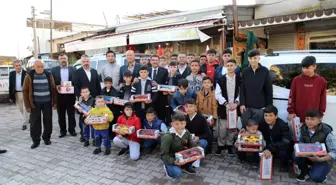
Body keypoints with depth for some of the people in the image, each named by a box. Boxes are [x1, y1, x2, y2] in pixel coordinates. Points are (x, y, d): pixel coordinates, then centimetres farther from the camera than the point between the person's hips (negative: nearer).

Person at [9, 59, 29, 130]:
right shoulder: (11, 74, 3)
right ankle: (28, 119, 39)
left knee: (25, 109, -2)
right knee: (21, 109, 16)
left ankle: (24, 124, 7)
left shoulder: (26, 73, -10)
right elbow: (10, 86, 7)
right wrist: (11, 96, 5)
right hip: (16, 94, 5)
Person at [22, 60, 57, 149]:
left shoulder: (49, 75, 2)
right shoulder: (29, 76, -2)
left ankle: (47, 138, 24)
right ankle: (36, 140, 18)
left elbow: (53, 89, 5)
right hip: (35, 103, -1)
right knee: (35, 122, 5)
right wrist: (27, 105, -5)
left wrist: (54, 102, 1)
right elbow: (25, 91, -1)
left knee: (48, 121, 8)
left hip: (47, 103, 1)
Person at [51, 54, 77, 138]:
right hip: (59, 95, 1)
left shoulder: (73, 69, 5)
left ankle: (72, 129, 20)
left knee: (71, 114, 8)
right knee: (61, 114, 9)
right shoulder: (54, 70, 6)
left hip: (70, 95, -1)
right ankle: (62, 130, 20)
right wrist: (56, 87, -15)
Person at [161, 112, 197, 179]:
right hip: (171, 159, -5)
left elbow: (192, 144, 1)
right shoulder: (167, 137, -27)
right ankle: (167, 166, 6)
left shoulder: (186, 132, -9)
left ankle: (185, 166, 11)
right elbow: (163, 155, -23)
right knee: (177, 174, -28)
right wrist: (173, 161, -38)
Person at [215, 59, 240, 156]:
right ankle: (220, 145, 17)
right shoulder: (221, 79, 0)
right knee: (222, 128, 0)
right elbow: (218, 94, -4)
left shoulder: (239, 79, 3)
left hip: (235, 107, 1)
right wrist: (226, 104, -13)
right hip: (223, 108, -1)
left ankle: (229, 146, 23)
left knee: (233, 128, 7)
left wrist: (236, 103, -13)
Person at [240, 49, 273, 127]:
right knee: (245, 126, 11)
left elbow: (269, 90, 0)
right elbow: (242, 89, 3)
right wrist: (242, 103, -3)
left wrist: (269, 105, -3)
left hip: (259, 106, -2)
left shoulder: (265, 71, -2)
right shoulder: (245, 71, 3)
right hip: (246, 106, 2)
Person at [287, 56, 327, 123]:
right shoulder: (296, 80, -1)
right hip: (298, 117, 0)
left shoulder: (321, 81, 0)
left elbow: (323, 99, 6)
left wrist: (320, 114, 4)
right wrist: (291, 112, -4)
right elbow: (291, 97, 1)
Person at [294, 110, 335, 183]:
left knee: (316, 178, -27)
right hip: (308, 156, 4)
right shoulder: (304, 129, -9)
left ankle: (321, 172, 11)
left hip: (323, 160, -4)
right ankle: (305, 171, 4)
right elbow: (301, 143, 2)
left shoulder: (326, 133, -22)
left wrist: (320, 159, -35)